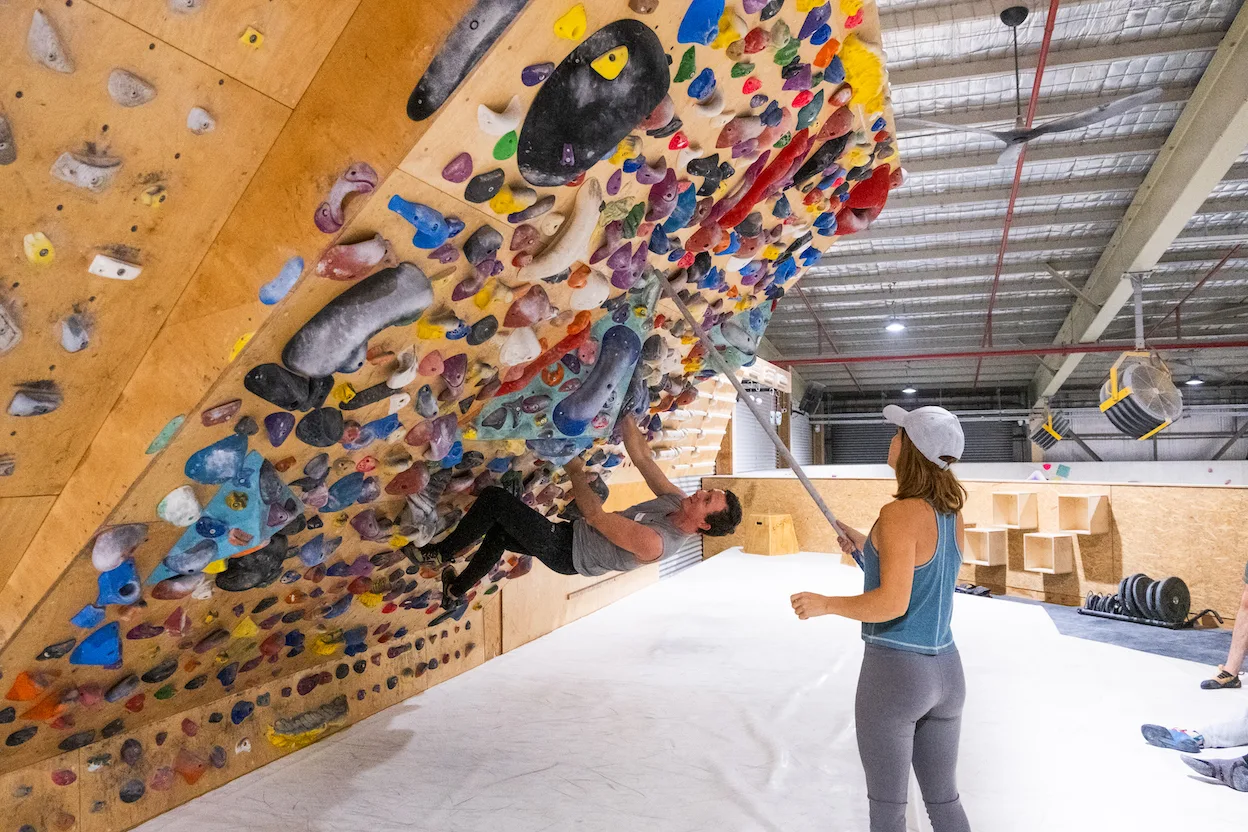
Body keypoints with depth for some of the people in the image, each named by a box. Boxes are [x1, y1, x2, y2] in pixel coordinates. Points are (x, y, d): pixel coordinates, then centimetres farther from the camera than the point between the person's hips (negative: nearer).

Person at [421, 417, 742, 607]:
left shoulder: (654, 543, -33)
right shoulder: (677, 502, -9)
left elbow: (594, 515, -28)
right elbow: (642, 458, -5)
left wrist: (575, 472, -15)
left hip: (566, 552, -9)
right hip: (575, 535, 9)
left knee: (494, 498, -14)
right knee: (498, 532, 20)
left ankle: (443, 550, 10)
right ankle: (457, 591, 36)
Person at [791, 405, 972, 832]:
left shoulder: (900, 513, -19)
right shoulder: (953, 515, 4)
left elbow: (893, 603, -25)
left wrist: (824, 604, -13)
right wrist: (867, 546, 21)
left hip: (893, 670, -7)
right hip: (945, 670, 8)